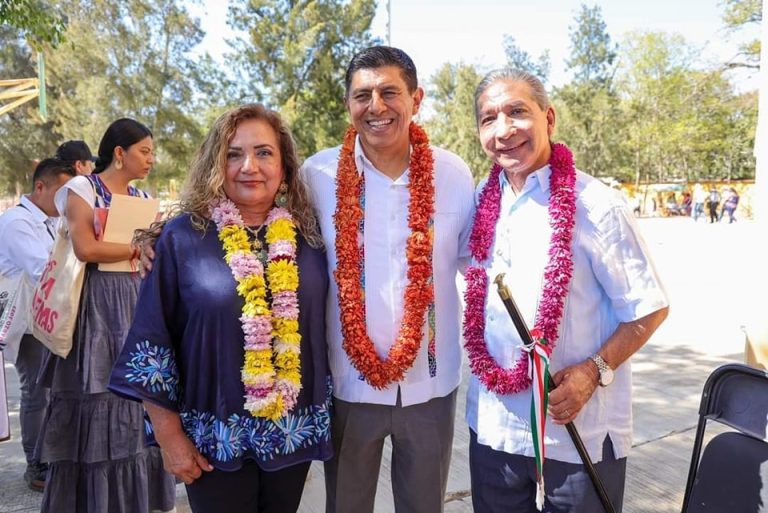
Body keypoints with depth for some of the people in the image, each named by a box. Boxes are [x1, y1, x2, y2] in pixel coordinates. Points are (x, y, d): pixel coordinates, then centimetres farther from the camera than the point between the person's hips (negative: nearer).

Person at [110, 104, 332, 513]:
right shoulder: (183, 237, -9)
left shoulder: (307, 235, -1)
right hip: (214, 436, -3)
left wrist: (326, 412, 10)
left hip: (295, 430, 3)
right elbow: (151, 341, -6)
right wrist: (170, 436, -7)